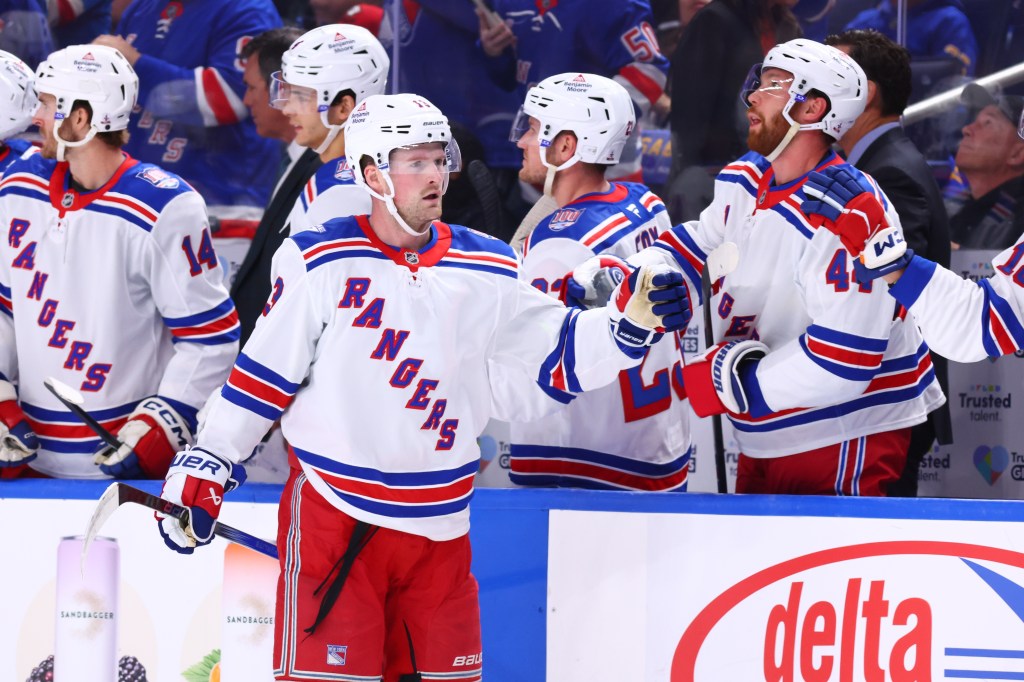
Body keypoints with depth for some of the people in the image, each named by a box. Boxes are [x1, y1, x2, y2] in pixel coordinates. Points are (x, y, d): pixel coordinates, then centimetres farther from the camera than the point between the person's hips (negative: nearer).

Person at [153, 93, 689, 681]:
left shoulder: (488, 271, 6)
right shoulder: (321, 263, -4)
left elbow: (557, 356, 7)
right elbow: (264, 371, -1)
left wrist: (633, 320, -8)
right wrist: (201, 468, -4)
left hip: (439, 524, 4)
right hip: (333, 515, -4)